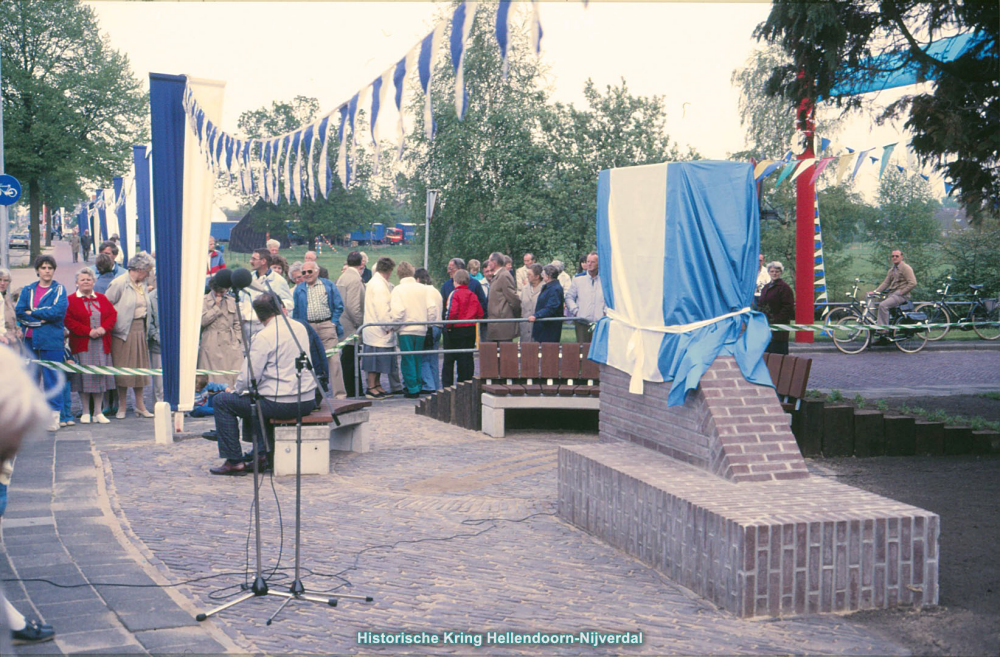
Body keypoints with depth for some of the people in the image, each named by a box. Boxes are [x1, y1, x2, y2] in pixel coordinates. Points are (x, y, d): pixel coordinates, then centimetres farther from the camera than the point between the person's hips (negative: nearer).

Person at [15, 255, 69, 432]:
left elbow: (59, 312, -13)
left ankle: (54, 416, 0)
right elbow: (19, 312, 2)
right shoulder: (28, 290, 13)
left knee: (52, 378, -5)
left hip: (51, 340, -4)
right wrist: (42, 318, -10)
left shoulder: (59, 290, 3)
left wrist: (33, 313, -5)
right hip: (29, 340, 4)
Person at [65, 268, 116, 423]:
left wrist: (104, 328, -11)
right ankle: (86, 413, 6)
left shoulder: (102, 299, 14)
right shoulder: (70, 300, 1)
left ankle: (98, 412, 8)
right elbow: (68, 321, -9)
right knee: (84, 377, -3)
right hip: (81, 345, -3)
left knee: (100, 377, 3)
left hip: (102, 345, 3)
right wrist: (88, 331, -16)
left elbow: (113, 314, 8)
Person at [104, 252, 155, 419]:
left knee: (140, 367, 10)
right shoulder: (119, 283, -11)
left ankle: (140, 405, 18)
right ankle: (122, 407, 10)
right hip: (124, 330, -7)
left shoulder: (142, 285, 11)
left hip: (140, 330, 7)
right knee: (123, 368, 0)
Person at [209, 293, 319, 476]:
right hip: (307, 401, 8)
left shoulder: (264, 336, -14)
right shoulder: (300, 328, 9)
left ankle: (234, 462, 5)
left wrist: (235, 390, 8)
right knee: (253, 396, 33)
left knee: (221, 401, 7)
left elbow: (249, 377, -15)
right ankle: (261, 453, 27)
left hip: (281, 403, -8)